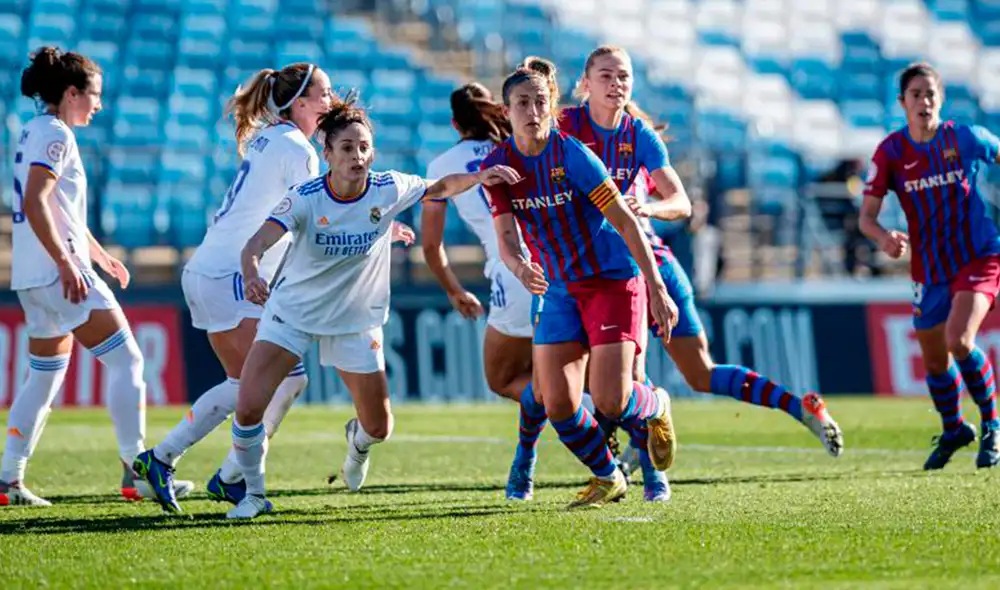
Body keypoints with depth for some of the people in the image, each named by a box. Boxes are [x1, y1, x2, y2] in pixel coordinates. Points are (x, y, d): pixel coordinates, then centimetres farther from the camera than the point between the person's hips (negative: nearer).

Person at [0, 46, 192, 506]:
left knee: (45, 376, 14)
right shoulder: (54, 134, -10)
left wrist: (99, 255, 33)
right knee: (126, 359, -7)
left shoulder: (38, 132, 19)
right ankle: (136, 472, -9)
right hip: (58, 273, -10)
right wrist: (66, 263, -24)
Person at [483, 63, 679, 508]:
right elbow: (506, 237, -6)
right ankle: (607, 478, 22)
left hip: (613, 279, -5)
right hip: (559, 288, 5)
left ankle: (654, 408, 21)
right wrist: (520, 267, -31)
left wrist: (657, 289, -16)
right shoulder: (497, 166, -3)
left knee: (609, 401, -16)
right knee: (558, 406, -5)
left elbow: (624, 221, -14)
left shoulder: (571, 154, -17)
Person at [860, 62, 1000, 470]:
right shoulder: (891, 152, -8)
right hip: (929, 268, 3)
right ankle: (953, 431, 42)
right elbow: (866, 215, -11)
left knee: (959, 341, -24)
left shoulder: (965, 138, -9)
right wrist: (883, 237, -33)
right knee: (935, 363, 13)